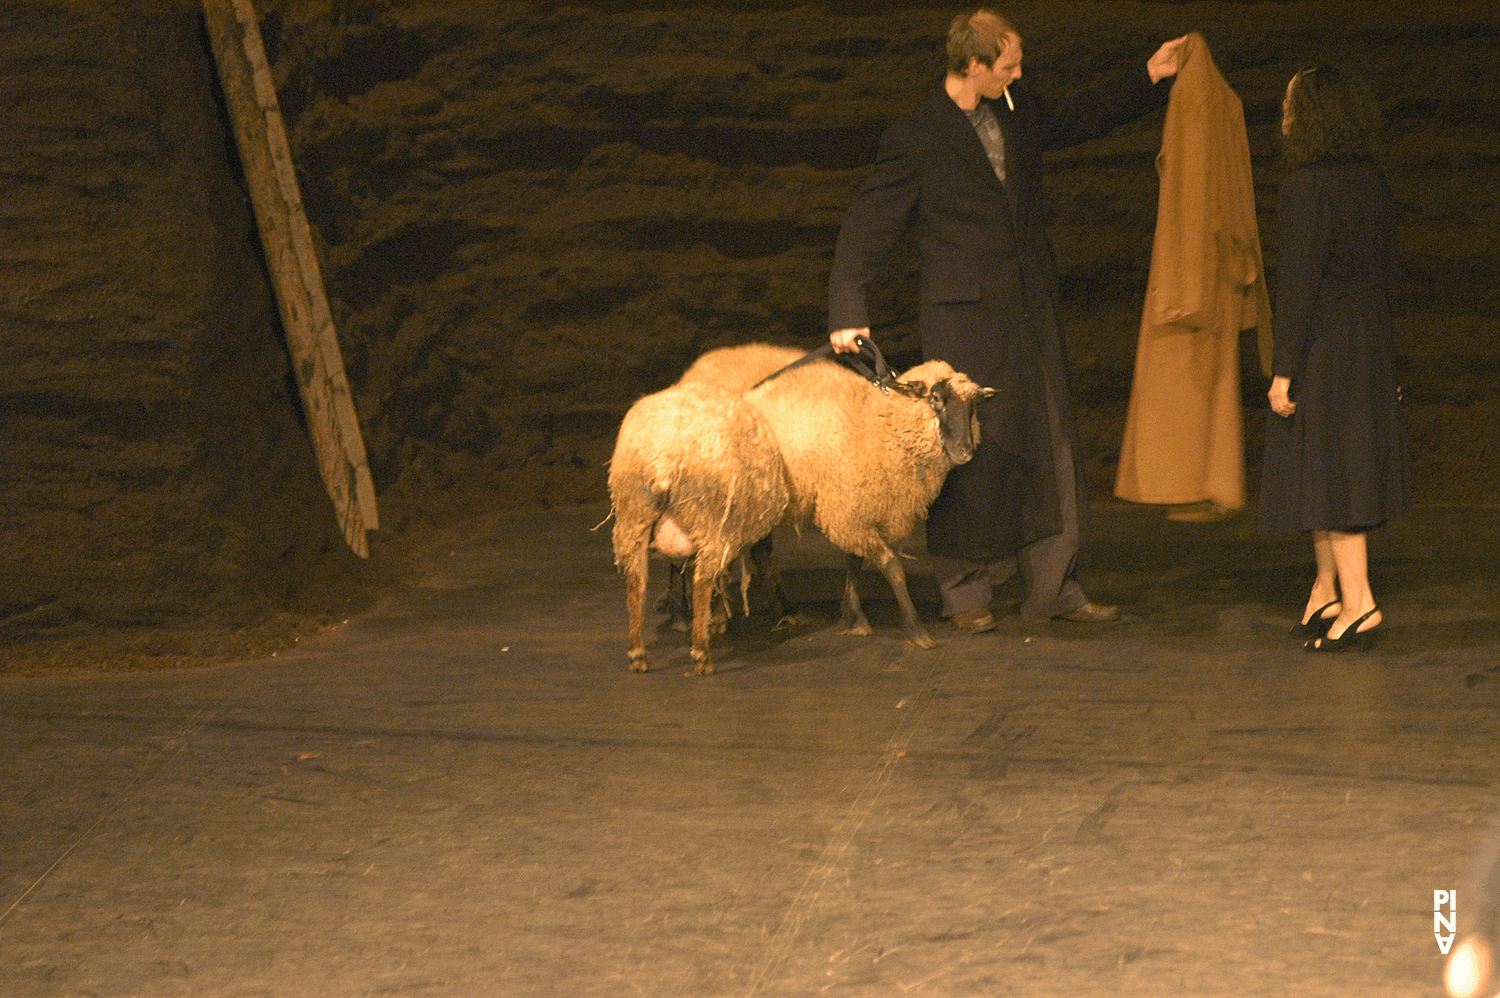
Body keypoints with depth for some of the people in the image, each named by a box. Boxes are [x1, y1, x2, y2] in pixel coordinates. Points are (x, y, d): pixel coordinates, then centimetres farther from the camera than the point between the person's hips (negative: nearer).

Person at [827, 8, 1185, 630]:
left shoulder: (1019, 112, 9)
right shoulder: (915, 139, -9)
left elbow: (1075, 121, 30)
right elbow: (865, 228, -6)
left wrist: (1150, 78, 25)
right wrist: (847, 311, -14)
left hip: (1030, 310, 6)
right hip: (963, 319, -6)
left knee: (1049, 449, 6)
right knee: (969, 451, -3)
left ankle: (1054, 589, 13)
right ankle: (963, 592, 10)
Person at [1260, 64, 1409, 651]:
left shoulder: (1304, 189, -17)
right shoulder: (1371, 181, 7)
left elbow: (1298, 286, -19)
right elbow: (1382, 271, 11)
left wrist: (1283, 372, -16)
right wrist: (1380, 352, 18)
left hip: (1319, 344, -8)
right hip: (1370, 339, 8)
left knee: (1322, 470, -4)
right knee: (1348, 463, 15)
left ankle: (1358, 601, -8)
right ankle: (1327, 590, 24)